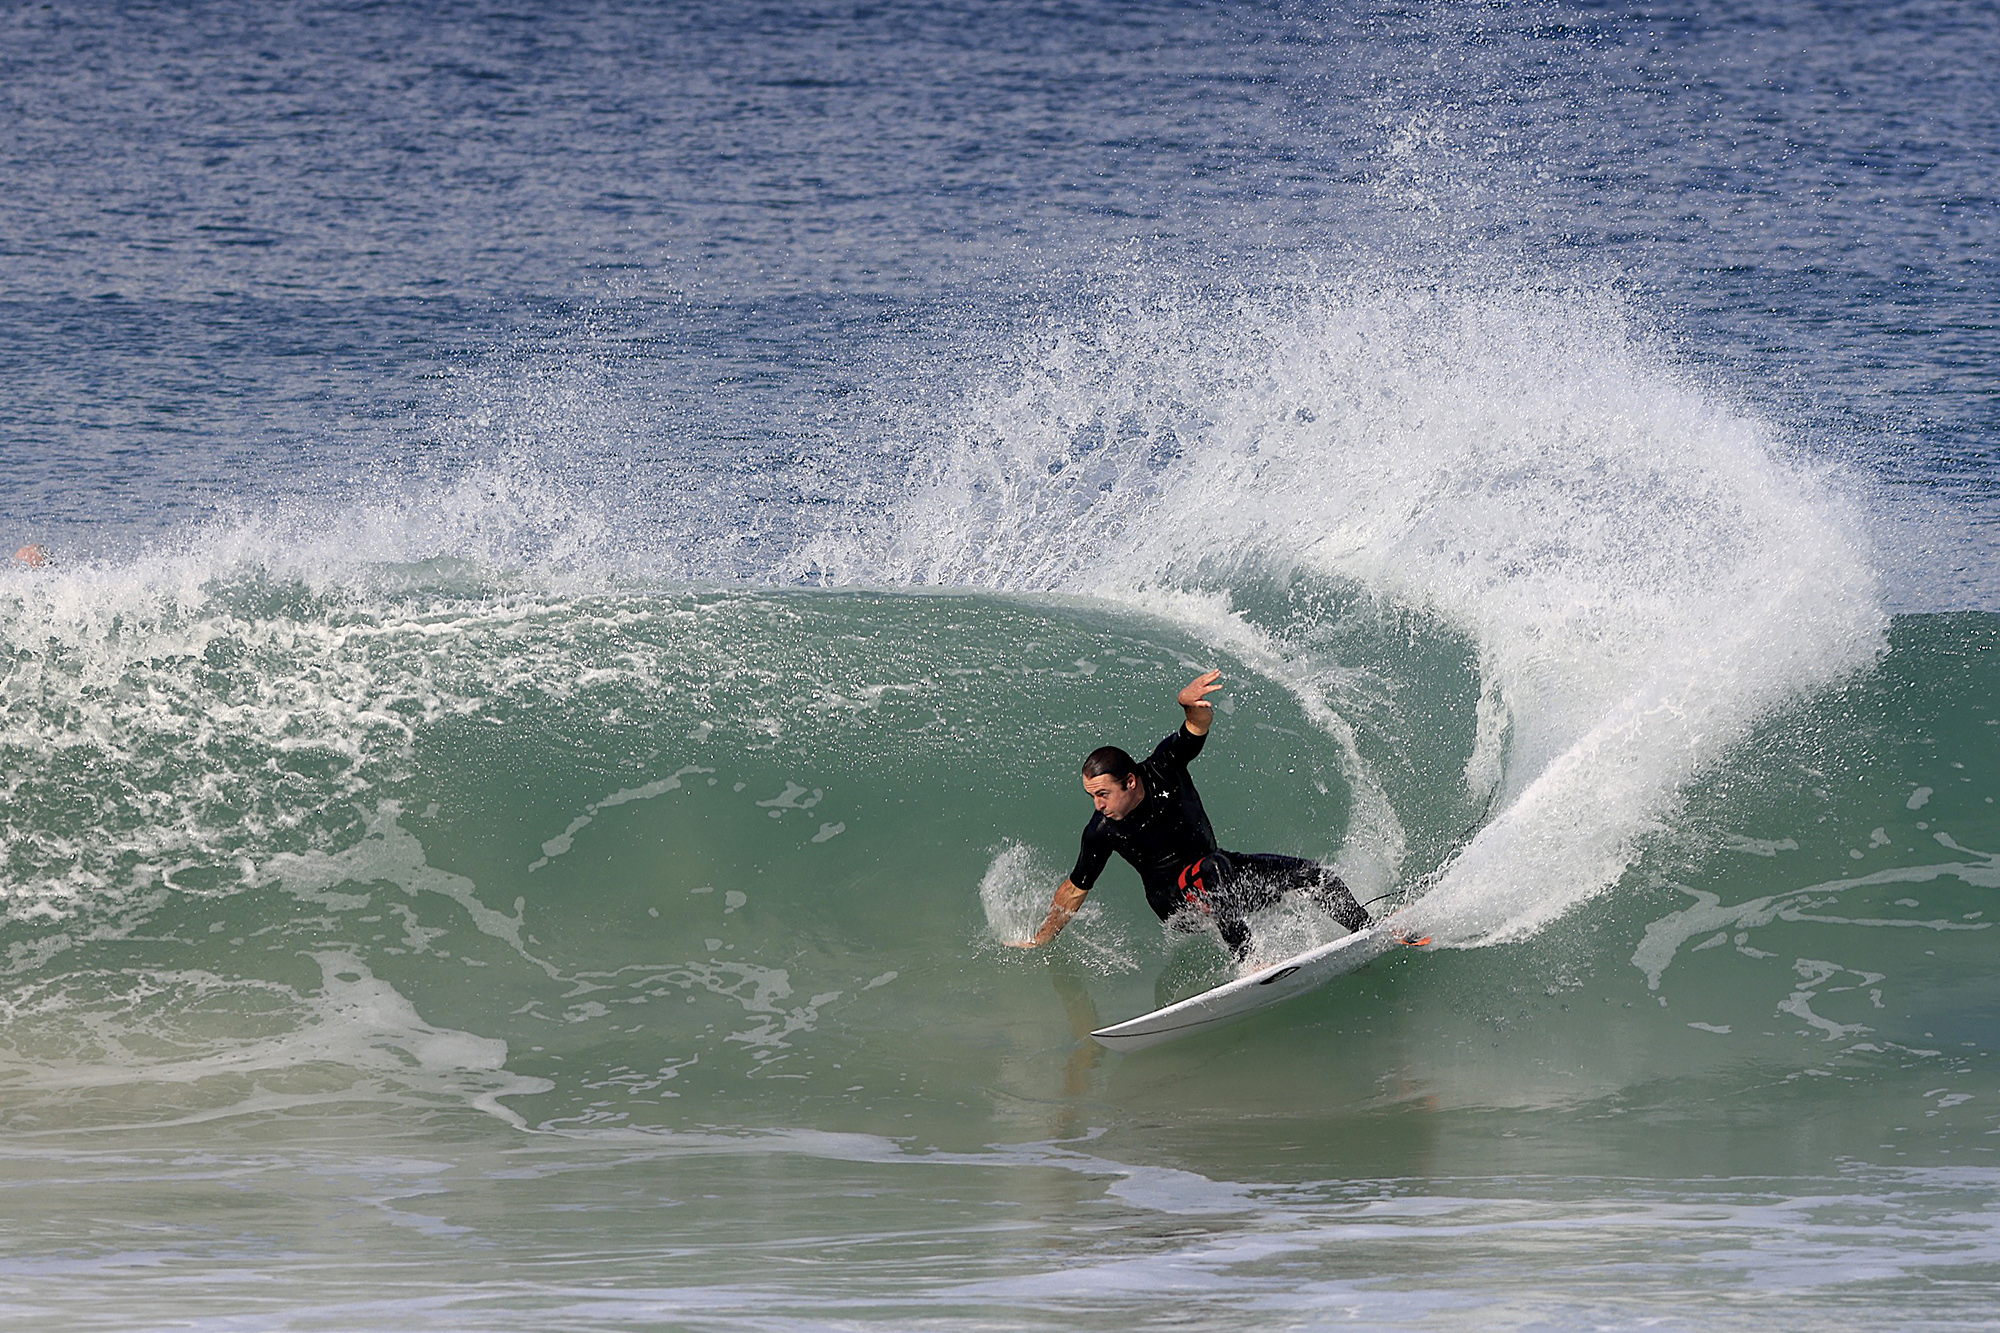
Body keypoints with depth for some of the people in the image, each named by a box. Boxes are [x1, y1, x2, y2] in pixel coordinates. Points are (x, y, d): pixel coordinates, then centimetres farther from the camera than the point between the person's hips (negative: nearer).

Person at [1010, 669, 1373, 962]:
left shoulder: (1163, 769, -18)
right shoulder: (1101, 832, -19)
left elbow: (1202, 723, -29)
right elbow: (1075, 889, -6)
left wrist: (1190, 703, -53)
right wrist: (1040, 940, -2)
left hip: (1217, 878, 4)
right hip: (1176, 904, -4)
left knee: (1310, 874, -6)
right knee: (1215, 868, -39)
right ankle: (1247, 959, -44)